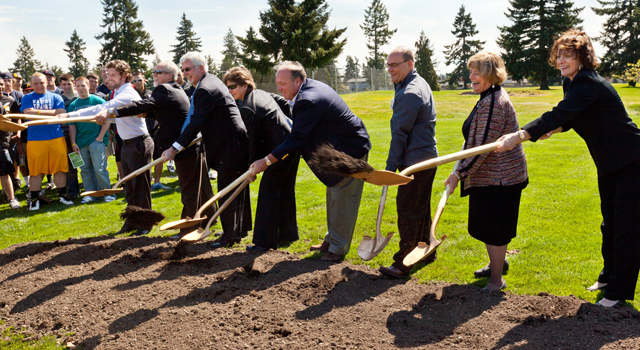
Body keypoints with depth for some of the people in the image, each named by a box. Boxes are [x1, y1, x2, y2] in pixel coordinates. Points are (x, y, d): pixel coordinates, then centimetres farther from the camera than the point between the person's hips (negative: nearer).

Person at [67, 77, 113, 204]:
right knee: (85, 170, 8)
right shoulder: (73, 105, 11)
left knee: (99, 168, -6)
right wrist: (73, 143, 5)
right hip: (81, 143, 5)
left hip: (96, 140, -5)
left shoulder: (97, 101, -1)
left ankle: (107, 193, 4)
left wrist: (100, 137, -9)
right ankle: (90, 194, 17)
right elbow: (72, 125, 13)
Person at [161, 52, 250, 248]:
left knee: (227, 189, -5)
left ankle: (230, 235, 2)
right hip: (235, 143, 11)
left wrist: (175, 148, -19)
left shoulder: (204, 90, -19)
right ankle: (241, 228, 30)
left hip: (229, 145, -11)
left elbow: (196, 123, -21)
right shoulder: (211, 81, 15)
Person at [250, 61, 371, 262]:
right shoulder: (311, 86, 4)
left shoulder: (308, 101, -29)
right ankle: (331, 240, 31)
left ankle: (339, 247, 6)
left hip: (350, 151, -11)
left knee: (342, 201, -4)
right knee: (333, 197, 19)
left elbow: (296, 139, -27)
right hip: (338, 149, 11)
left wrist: (267, 161, -22)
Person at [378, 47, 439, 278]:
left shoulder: (410, 94, -20)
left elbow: (400, 134, -19)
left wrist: (390, 167, -16)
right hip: (426, 157, 11)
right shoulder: (419, 84, 14)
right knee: (421, 208, 20)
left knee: (407, 210, -6)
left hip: (415, 162, -11)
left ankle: (403, 263, -1)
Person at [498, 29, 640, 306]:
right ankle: (609, 276, 38)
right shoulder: (570, 82, 5)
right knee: (610, 223, 21)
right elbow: (570, 117, 22)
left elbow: (560, 114, -37)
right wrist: (554, 128, 2)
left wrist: (519, 136, -43)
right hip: (608, 164, 10)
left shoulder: (589, 83, -25)